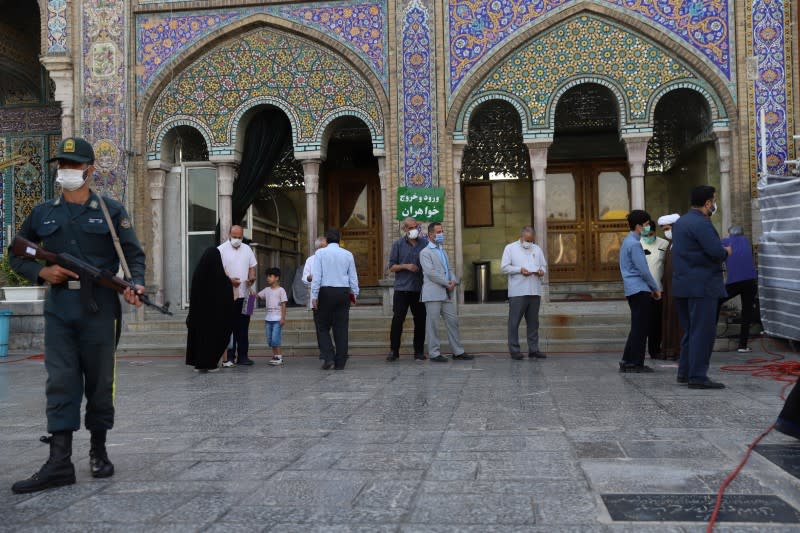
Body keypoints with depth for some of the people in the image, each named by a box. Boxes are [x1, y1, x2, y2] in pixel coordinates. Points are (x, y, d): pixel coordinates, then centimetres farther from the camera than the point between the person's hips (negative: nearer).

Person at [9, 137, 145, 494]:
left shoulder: (111, 211, 3)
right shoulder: (42, 214, 11)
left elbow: (135, 255, 2)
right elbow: (16, 255, 18)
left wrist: (135, 285, -18)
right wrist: (42, 271, -2)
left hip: (99, 310, -2)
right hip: (59, 310, 2)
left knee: (99, 382, 7)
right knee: (61, 383, -2)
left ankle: (98, 452, 22)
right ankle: (59, 463, -1)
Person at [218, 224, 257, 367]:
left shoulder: (247, 249, 13)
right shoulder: (221, 249, -2)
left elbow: (252, 267, 17)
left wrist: (252, 277, -3)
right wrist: (229, 280, -21)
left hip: (244, 294, 5)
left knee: (243, 326, 7)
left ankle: (242, 356, 13)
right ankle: (229, 357, 5)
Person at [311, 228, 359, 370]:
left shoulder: (320, 253, -1)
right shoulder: (348, 254, 6)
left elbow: (317, 276, -6)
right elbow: (353, 277, 8)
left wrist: (314, 296, -3)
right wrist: (354, 294, 17)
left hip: (326, 292, -2)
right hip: (344, 292, 2)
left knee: (323, 327, 9)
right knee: (341, 329, 6)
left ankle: (329, 358, -6)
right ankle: (340, 363, 7)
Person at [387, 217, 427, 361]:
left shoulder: (424, 244, 9)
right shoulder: (398, 244, 5)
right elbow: (392, 267, 3)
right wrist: (405, 266, -13)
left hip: (419, 288, 2)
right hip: (402, 288, -2)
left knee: (420, 321, 4)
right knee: (397, 320, -3)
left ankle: (419, 351, 13)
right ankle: (394, 351, 6)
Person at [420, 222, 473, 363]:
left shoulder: (443, 251, 22)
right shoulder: (425, 252, -4)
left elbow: (449, 269, 20)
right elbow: (430, 272, -14)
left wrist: (454, 281, -1)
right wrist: (447, 283, -12)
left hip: (446, 294, 8)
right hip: (433, 293, -8)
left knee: (453, 322, 7)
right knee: (432, 324, -3)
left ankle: (458, 351, 14)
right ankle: (434, 353, 3)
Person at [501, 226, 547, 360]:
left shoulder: (537, 249, 17)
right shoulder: (510, 248, 4)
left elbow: (544, 265, 19)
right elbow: (504, 267, -3)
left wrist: (542, 271, -4)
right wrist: (520, 270, -15)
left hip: (535, 292, 4)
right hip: (517, 292, -4)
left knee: (533, 322, 8)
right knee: (514, 322, -3)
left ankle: (533, 349, 14)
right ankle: (514, 350, 3)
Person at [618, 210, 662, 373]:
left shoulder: (627, 241, 16)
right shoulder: (634, 244, -15)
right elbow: (643, 270, -17)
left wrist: (651, 289, 20)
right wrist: (656, 288, -5)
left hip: (632, 290, 10)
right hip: (640, 290, -10)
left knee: (637, 327, 14)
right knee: (640, 328, -4)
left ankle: (627, 361, 17)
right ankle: (636, 363, 0)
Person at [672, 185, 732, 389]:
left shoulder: (680, 222, 14)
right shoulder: (701, 224, -16)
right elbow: (716, 252, -22)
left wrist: (720, 251, 17)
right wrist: (726, 251, -1)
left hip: (682, 285, 9)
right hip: (702, 286, -9)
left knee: (689, 331, 16)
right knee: (703, 332, -5)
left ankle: (684, 372, 20)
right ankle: (698, 376, -3)